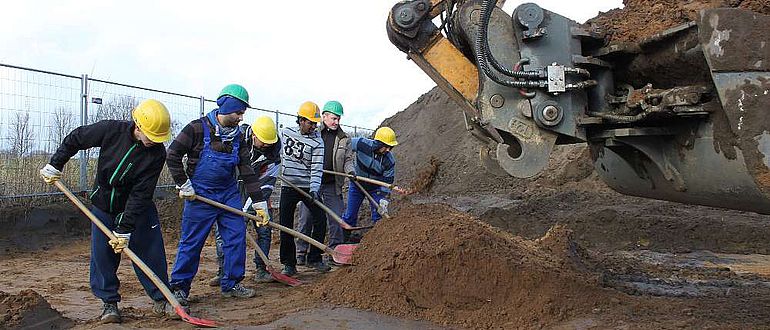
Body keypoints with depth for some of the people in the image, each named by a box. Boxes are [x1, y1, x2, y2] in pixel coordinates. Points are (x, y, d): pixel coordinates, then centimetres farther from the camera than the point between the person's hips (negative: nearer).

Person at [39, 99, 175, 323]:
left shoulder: (157, 153, -23)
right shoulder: (111, 130, -21)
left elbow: (140, 194, -24)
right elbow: (75, 139, -1)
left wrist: (125, 229, -25)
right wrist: (55, 165, 2)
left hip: (138, 210, -1)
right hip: (103, 205, 1)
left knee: (151, 252, -3)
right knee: (102, 255, -1)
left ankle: (161, 300, 10)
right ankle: (109, 303, 12)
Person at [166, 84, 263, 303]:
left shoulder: (237, 136, 5)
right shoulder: (198, 128, -11)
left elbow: (247, 170, 6)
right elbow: (173, 156, -9)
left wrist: (258, 202, 2)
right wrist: (184, 185, -11)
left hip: (229, 194, 6)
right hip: (200, 195, -5)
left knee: (237, 237, 4)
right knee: (191, 242, 0)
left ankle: (231, 284, 17)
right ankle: (179, 287, 12)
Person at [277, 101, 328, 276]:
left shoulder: (317, 142, -8)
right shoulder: (286, 132, 1)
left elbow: (317, 168, -16)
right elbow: (279, 153, 19)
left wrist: (314, 189, -29)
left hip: (309, 187, -2)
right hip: (288, 186, 2)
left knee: (320, 221, -3)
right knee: (286, 226, 1)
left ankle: (314, 259, 13)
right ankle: (289, 264, 10)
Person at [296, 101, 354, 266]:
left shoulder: (344, 138, 8)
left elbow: (348, 159, 8)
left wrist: (350, 170, -12)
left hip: (332, 185, 2)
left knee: (336, 219, 1)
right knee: (306, 218, 3)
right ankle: (301, 253, 14)